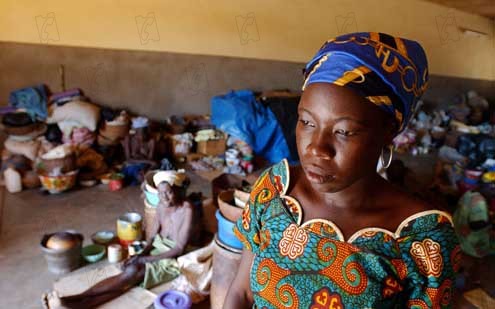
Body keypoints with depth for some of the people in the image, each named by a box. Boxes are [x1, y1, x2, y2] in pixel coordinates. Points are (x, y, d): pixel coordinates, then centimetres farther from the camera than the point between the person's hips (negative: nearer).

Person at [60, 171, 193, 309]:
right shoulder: (161, 205, -1)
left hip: (173, 259, -6)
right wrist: (141, 254, -13)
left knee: (132, 273, -23)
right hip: (157, 249, 6)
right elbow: (153, 236, 6)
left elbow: (179, 248, -23)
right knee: (131, 270, -20)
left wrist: (146, 259, -21)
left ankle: (80, 297, -15)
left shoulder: (186, 210, -23)